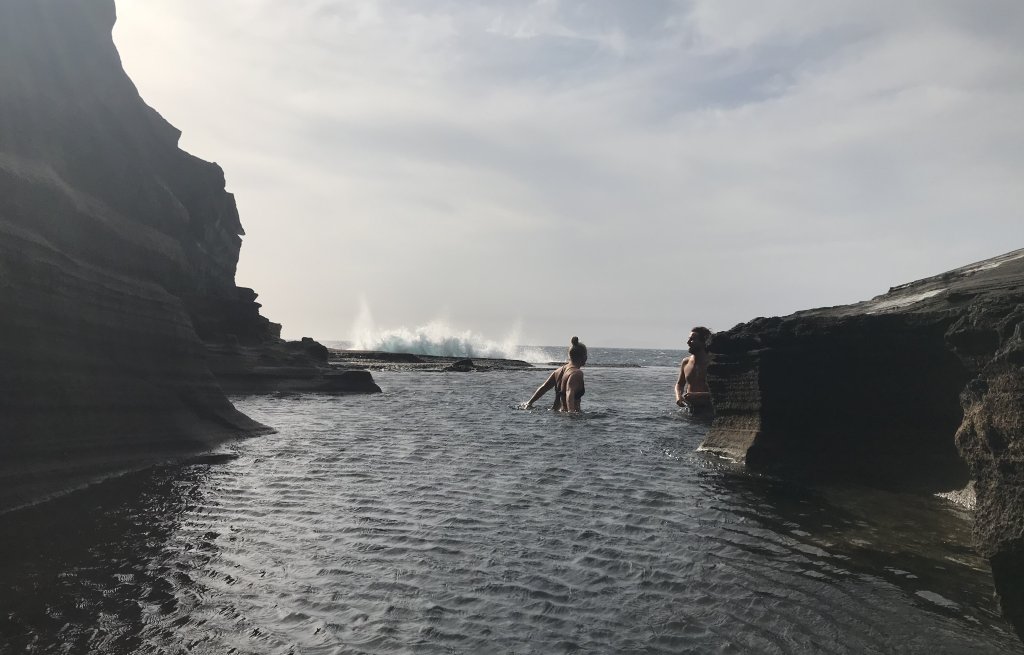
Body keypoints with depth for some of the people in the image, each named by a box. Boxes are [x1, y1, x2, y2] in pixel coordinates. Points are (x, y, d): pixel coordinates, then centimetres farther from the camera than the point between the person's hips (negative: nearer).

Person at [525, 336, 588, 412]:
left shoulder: (559, 370, 13)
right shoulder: (577, 373, -10)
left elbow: (542, 388, 17)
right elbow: (570, 393, -25)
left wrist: (529, 403, 26)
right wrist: (571, 412, -36)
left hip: (558, 412, 8)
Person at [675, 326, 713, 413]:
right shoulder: (685, 362, 10)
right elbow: (679, 384, 23)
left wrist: (698, 395, -23)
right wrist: (678, 396, 2)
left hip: (705, 409, -5)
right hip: (688, 409, 5)